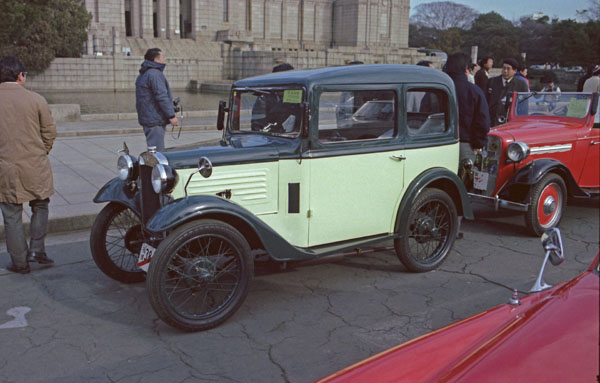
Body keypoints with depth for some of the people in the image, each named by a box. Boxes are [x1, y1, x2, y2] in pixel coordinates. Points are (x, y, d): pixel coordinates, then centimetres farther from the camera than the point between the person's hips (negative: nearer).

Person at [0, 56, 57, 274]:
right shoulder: (35, 100, -5)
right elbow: (50, 131, -1)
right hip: (35, 167, 0)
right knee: (40, 207, 20)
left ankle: (20, 262, 15)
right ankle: (36, 249, 11)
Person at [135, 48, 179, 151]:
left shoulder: (143, 75, 19)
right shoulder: (155, 74, -14)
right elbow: (161, 96, -21)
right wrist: (171, 115, -20)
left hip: (147, 118, 11)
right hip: (155, 120, -11)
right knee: (157, 151, -10)